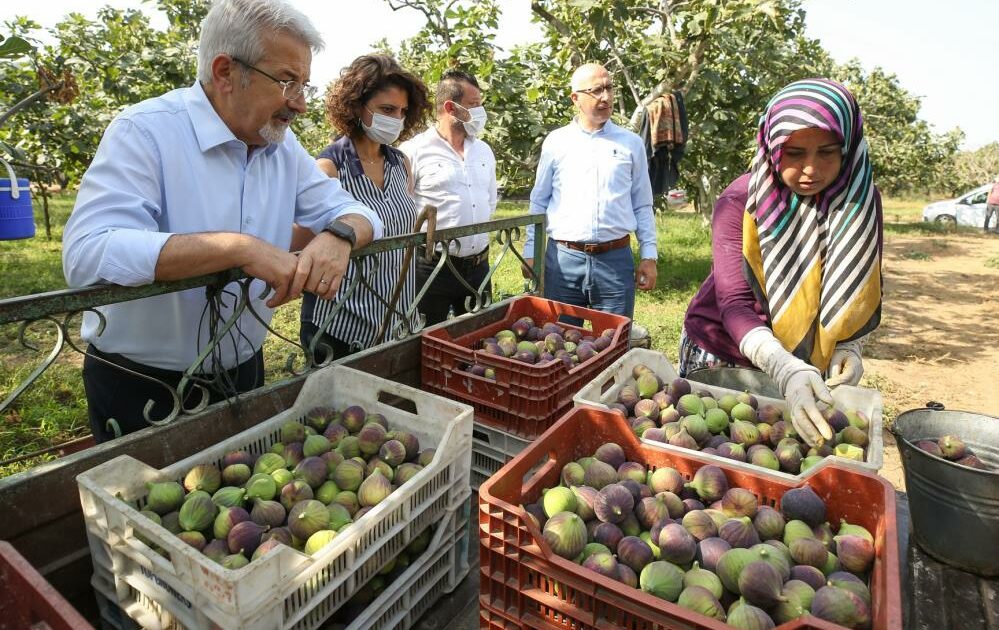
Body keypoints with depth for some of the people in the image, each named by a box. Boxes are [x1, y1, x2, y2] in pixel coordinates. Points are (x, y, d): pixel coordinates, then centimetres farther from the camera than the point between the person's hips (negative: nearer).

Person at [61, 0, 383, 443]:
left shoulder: (282, 144, 0)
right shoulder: (145, 133, -18)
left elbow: (354, 212, 2)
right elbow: (87, 255, -31)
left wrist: (340, 235, -22)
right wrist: (240, 247, -36)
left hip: (244, 377, 6)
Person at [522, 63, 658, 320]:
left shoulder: (631, 143, 7)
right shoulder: (556, 141, 5)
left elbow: (642, 206, 9)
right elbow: (539, 202, 9)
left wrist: (649, 256, 3)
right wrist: (530, 252, 4)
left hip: (616, 260, 1)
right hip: (562, 259, 0)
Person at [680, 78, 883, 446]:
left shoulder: (860, 199, -8)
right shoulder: (740, 202, -20)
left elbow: (860, 290, 1)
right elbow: (734, 304, -29)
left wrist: (848, 345, -18)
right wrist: (786, 369, -44)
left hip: (805, 362, 3)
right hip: (721, 356, -2)